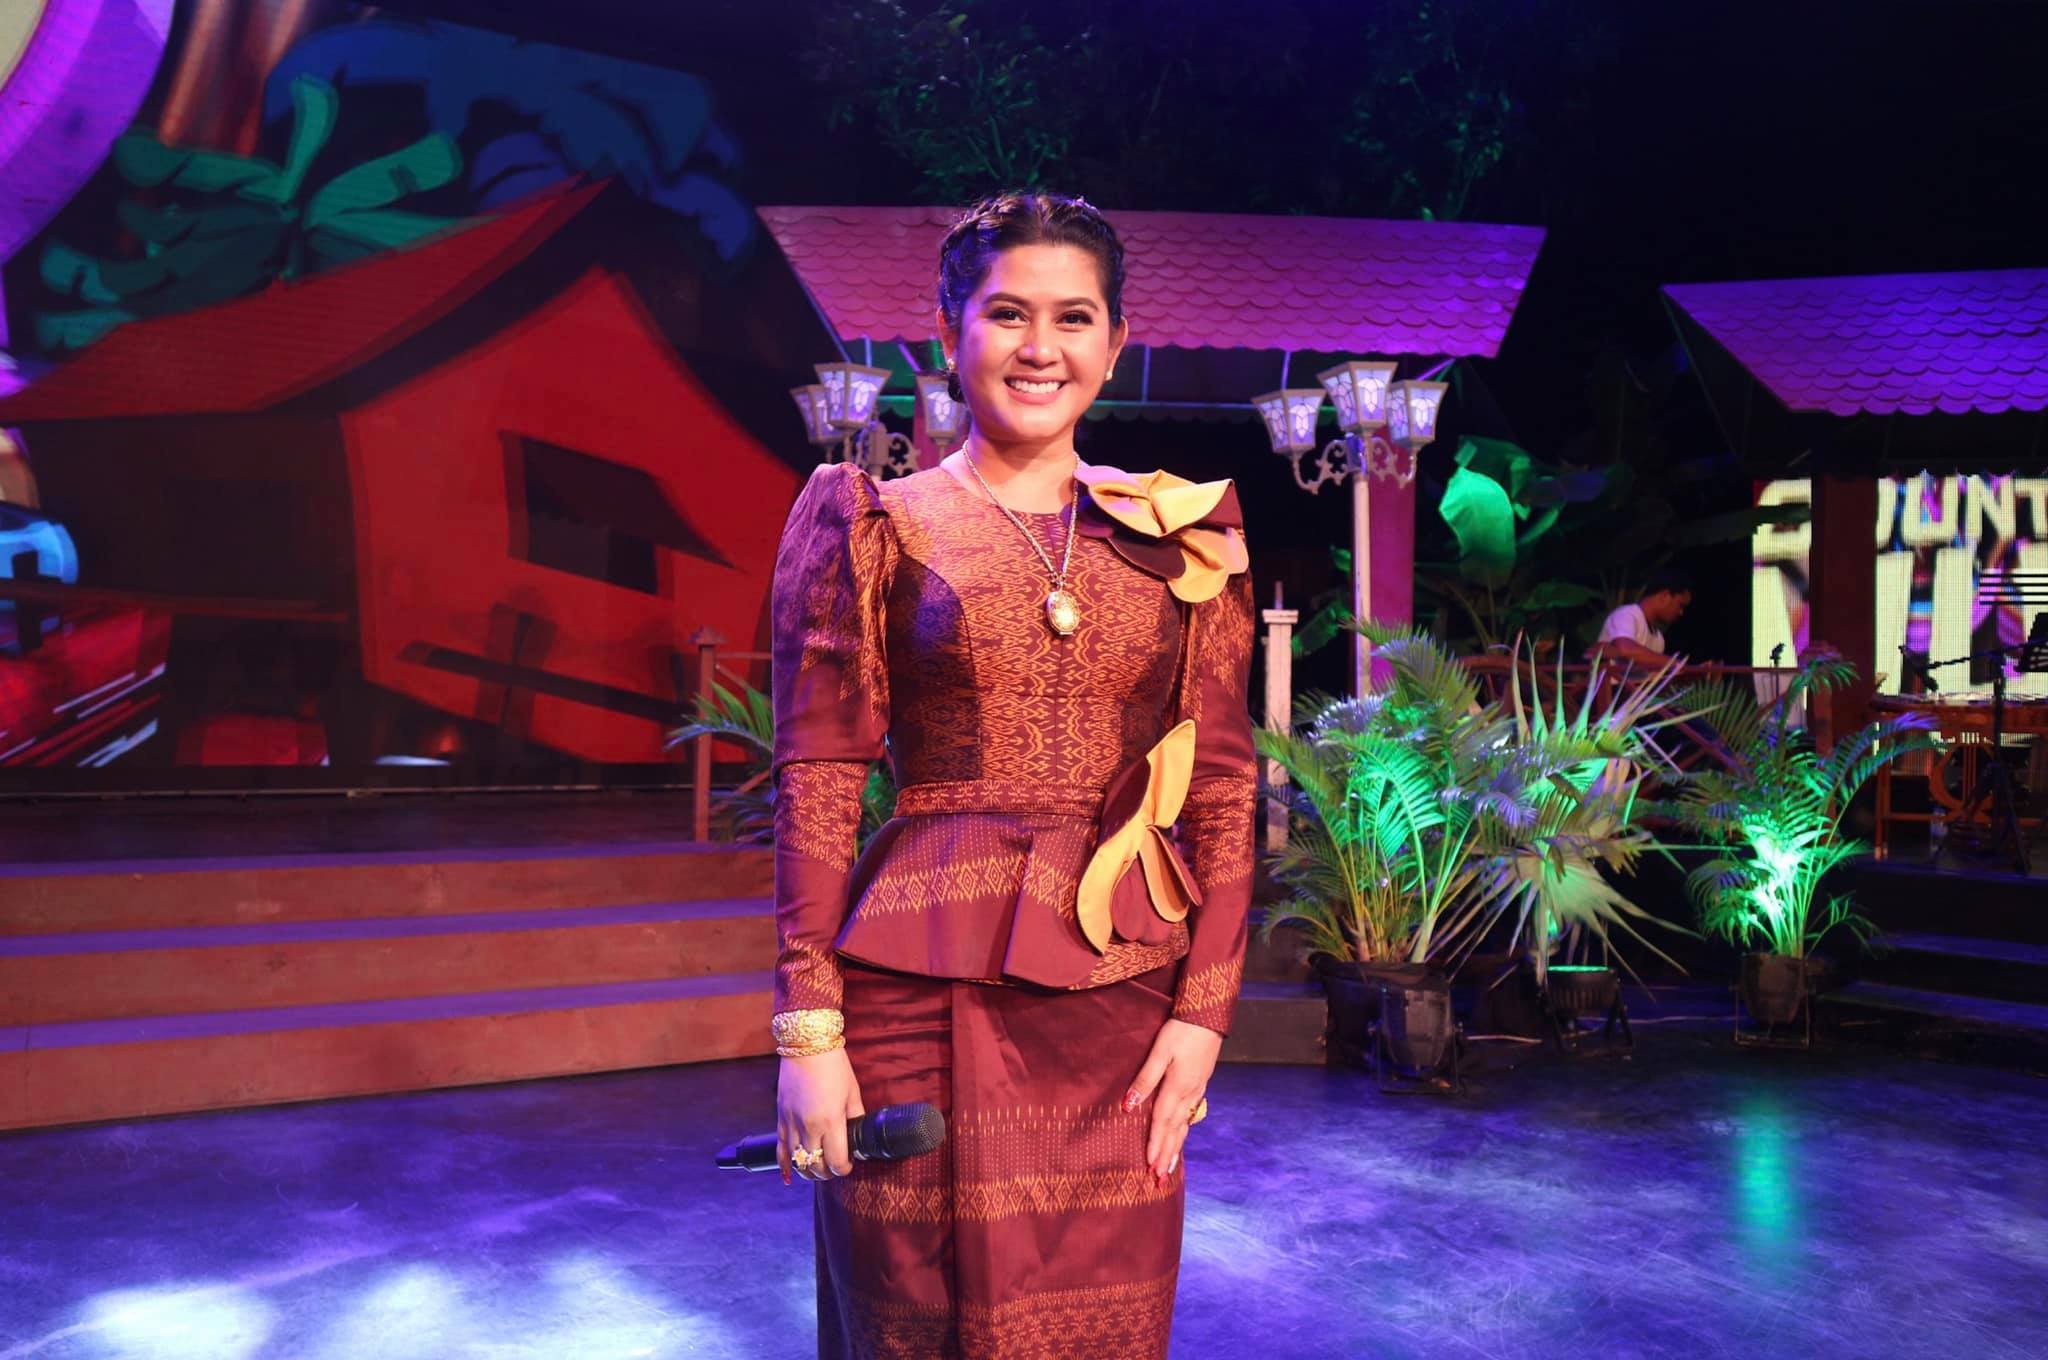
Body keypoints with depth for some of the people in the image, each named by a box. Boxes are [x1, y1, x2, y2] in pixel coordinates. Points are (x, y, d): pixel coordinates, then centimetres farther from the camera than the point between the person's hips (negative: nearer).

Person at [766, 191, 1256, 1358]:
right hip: (927, 997, -2)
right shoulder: (875, 525, 1)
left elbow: (1221, 782, 6)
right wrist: (808, 1024, -9)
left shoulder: (1182, 534, 8)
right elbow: (818, 781, -3)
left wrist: (1206, 1006, -2)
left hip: (1124, 1000, 3)